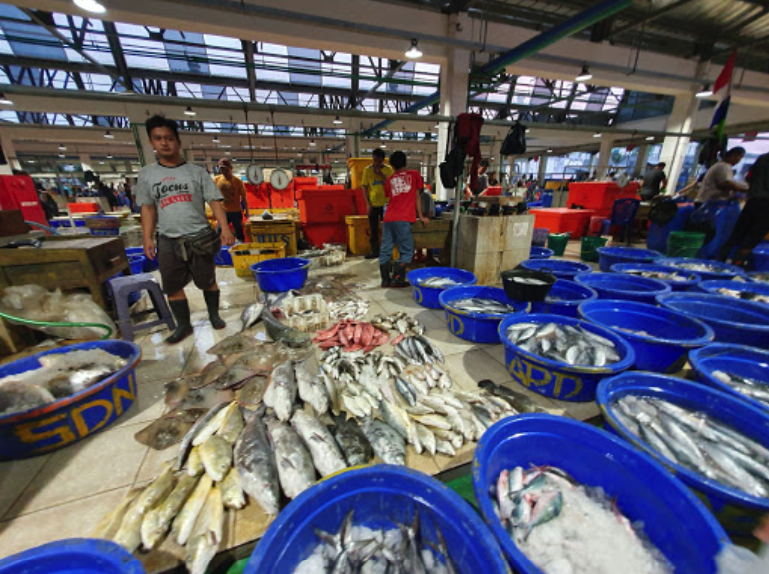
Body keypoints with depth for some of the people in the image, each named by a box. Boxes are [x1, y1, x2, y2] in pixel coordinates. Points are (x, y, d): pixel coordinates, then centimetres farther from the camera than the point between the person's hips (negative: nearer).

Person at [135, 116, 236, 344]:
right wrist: (148, 238, 2)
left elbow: (215, 201, -3)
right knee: (172, 287, 7)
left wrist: (225, 228, -17)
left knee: (208, 282, 7)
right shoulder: (147, 174, 9)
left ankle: (214, 315, 27)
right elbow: (147, 208, 11)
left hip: (200, 237, -2)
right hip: (168, 241, 3)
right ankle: (183, 325, 21)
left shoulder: (196, 172, 2)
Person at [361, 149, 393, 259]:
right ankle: (375, 251, 16)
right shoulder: (367, 170, 3)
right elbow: (364, 187, 2)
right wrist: (368, 203, -6)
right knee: (373, 230, 6)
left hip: (385, 204, -1)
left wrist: (381, 174, -14)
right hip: (373, 204, 1)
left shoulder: (388, 169, 2)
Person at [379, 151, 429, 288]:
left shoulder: (389, 179, 19)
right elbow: (417, 197, 13)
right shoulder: (414, 174, 13)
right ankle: (397, 279, -4)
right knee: (406, 251, 2)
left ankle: (385, 280, 7)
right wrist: (421, 217, 16)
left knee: (385, 251, 6)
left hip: (388, 218, 4)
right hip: (403, 220, -4)